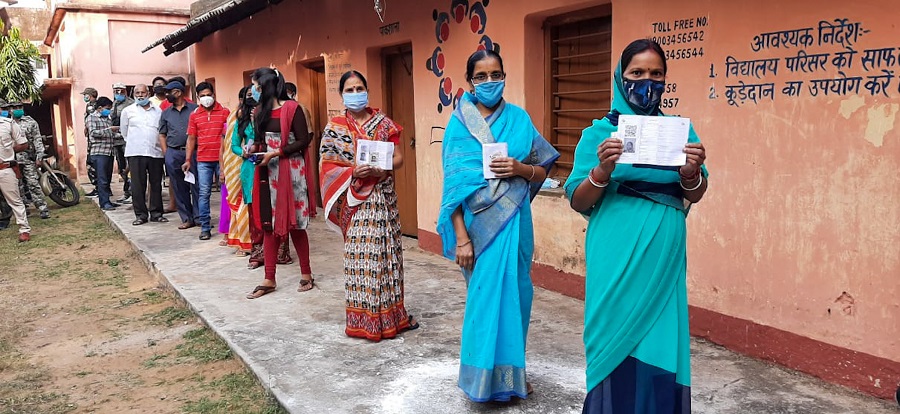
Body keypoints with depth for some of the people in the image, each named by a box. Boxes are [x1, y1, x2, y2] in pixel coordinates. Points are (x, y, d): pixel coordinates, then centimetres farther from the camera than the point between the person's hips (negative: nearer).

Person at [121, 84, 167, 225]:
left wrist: (162, 147, 10)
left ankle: (156, 213, 13)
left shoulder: (158, 111, 11)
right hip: (135, 154, -1)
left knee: (156, 184, 5)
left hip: (155, 152, 2)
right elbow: (124, 131, 17)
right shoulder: (128, 111, 8)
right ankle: (140, 215, 5)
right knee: (138, 185, -2)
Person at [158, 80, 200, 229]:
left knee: (196, 186, -3)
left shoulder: (194, 109, 4)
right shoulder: (166, 113, 14)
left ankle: (199, 217, 4)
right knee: (179, 188, 5)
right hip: (173, 154, 3)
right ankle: (187, 218, 12)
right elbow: (162, 135, 16)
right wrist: (166, 154, 4)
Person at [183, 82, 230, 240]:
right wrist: (188, 160, 7)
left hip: (222, 159, -2)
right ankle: (205, 228, 6)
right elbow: (191, 138, 11)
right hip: (203, 160, 2)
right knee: (204, 194, 1)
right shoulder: (194, 115, 8)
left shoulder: (224, 112, 1)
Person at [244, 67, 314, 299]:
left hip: (289, 170, -6)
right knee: (268, 224, 6)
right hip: (267, 171, 6)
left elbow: (303, 141, -11)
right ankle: (269, 279, 11)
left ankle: (306, 273, 14)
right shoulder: (261, 111, 13)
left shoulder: (291, 108, -8)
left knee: (294, 223, -1)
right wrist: (253, 151, -1)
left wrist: (276, 153, -16)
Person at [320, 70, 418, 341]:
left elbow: (398, 157, 5)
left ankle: (391, 313, 20)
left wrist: (382, 168, -15)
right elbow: (327, 165, -2)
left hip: (384, 197, 3)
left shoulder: (383, 122, 7)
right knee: (360, 255, -3)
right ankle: (364, 319, 7)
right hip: (355, 199, -2)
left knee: (387, 251, 8)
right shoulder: (335, 127, 2)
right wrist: (353, 171, -18)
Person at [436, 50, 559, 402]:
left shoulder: (519, 118, 5)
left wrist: (521, 168, -13)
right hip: (478, 222, -3)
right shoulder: (459, 124, -2)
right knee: (486, 295, 4)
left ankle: (510, 372, 27)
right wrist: (461, 239, -13)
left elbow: (542, 172, 10)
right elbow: (453, 184, -7)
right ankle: (487, 376, 21)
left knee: (513, 291, 9)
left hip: (514, 221, 3)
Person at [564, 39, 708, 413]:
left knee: (661, 343, 5)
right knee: (616, 339, 4)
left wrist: (691, 172, -17)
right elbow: (578, 202, -3)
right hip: (616, 256, -2)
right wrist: (603, 169, -22)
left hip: (664, 254, 2)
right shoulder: (600, 132, 0)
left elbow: (694, 196, 5)